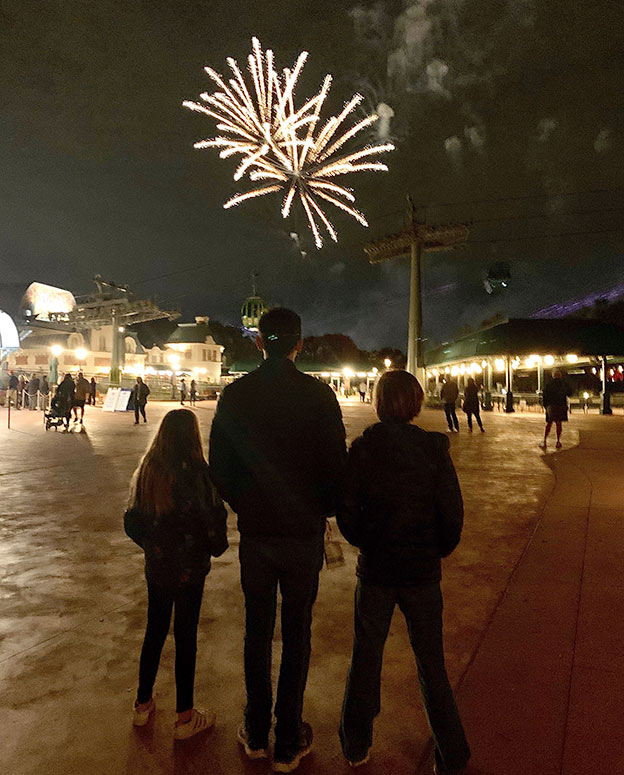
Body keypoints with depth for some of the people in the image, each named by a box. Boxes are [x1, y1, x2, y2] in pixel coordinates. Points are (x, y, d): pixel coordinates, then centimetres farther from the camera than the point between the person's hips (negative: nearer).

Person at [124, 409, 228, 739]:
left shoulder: (147, 471, -5)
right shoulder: (198, 473, -21)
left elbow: (132, 522, 4)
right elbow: (214, 519, -16)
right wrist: (217, 548, 3)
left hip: (156, 566, 5)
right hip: (190, 569, -5)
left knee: (154, 632, 21)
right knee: (185, 637, 10)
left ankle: (143, 704, 38)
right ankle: (185, 717, 26)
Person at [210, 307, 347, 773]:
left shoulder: (234, 395, -5)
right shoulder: (318, 395, -13)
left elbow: (219, 467, 0)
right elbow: (337, 463, -11)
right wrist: (325, 509, 7)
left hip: (254, 531, 2)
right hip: (304, 532, -2)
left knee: (258, 630, 19)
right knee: (297, 634, 14)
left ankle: (257, 733, 35)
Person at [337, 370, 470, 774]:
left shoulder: (362, 449, -12)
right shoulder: (433, 448, -14)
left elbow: (347, 513, -9)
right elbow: (453, 514, -10)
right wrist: (437, 551, 8)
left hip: (375, 570, 1)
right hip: (423, 572, 0)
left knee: (366, 656, 19)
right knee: (431, 664, 18)